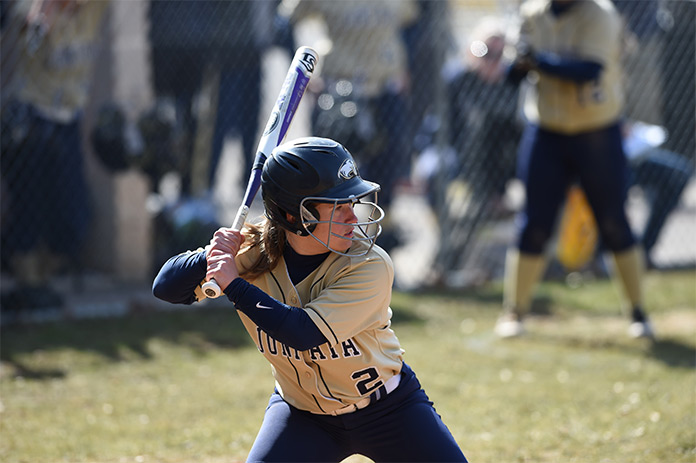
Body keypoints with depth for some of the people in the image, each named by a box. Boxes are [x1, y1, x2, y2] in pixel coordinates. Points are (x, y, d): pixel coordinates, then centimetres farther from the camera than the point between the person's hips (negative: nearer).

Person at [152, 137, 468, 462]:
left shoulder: (370, 265, -26)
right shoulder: (248, 252, -16)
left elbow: (304, 333, -36)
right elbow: (166, 288, -12)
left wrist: (235, 286, -33)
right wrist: (207, 258, -32)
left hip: (386, 407, -1)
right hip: (302, 415, 1)